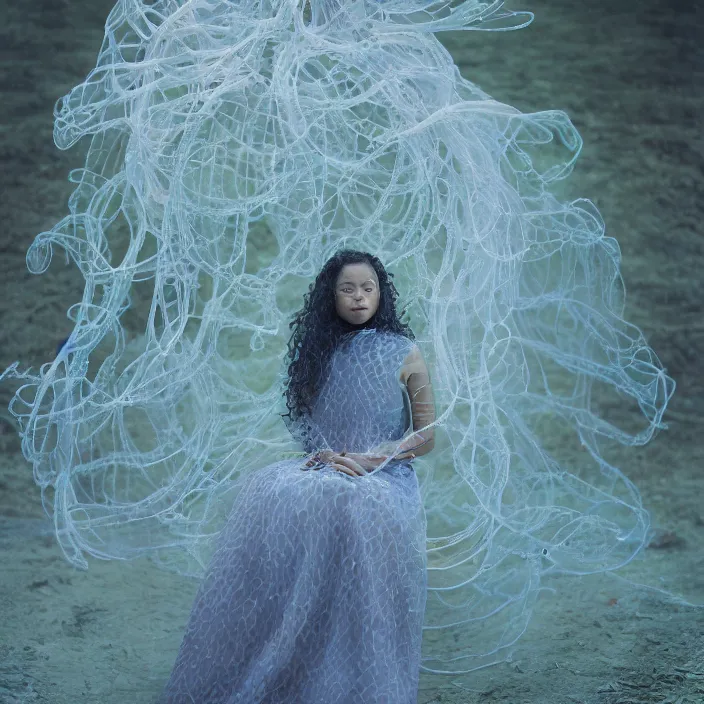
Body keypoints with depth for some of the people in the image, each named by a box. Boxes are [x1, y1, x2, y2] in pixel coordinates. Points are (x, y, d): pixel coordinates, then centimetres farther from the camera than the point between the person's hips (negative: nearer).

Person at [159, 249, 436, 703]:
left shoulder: (405, 354, 5)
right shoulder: (317, 351, 16)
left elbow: (425, 436, 4)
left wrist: (367, 458, -11)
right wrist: (323, 453, -4)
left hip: (385, 476, -3)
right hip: (326, 469, 4)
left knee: (347, 508, -39)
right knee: (269, 495, -31)